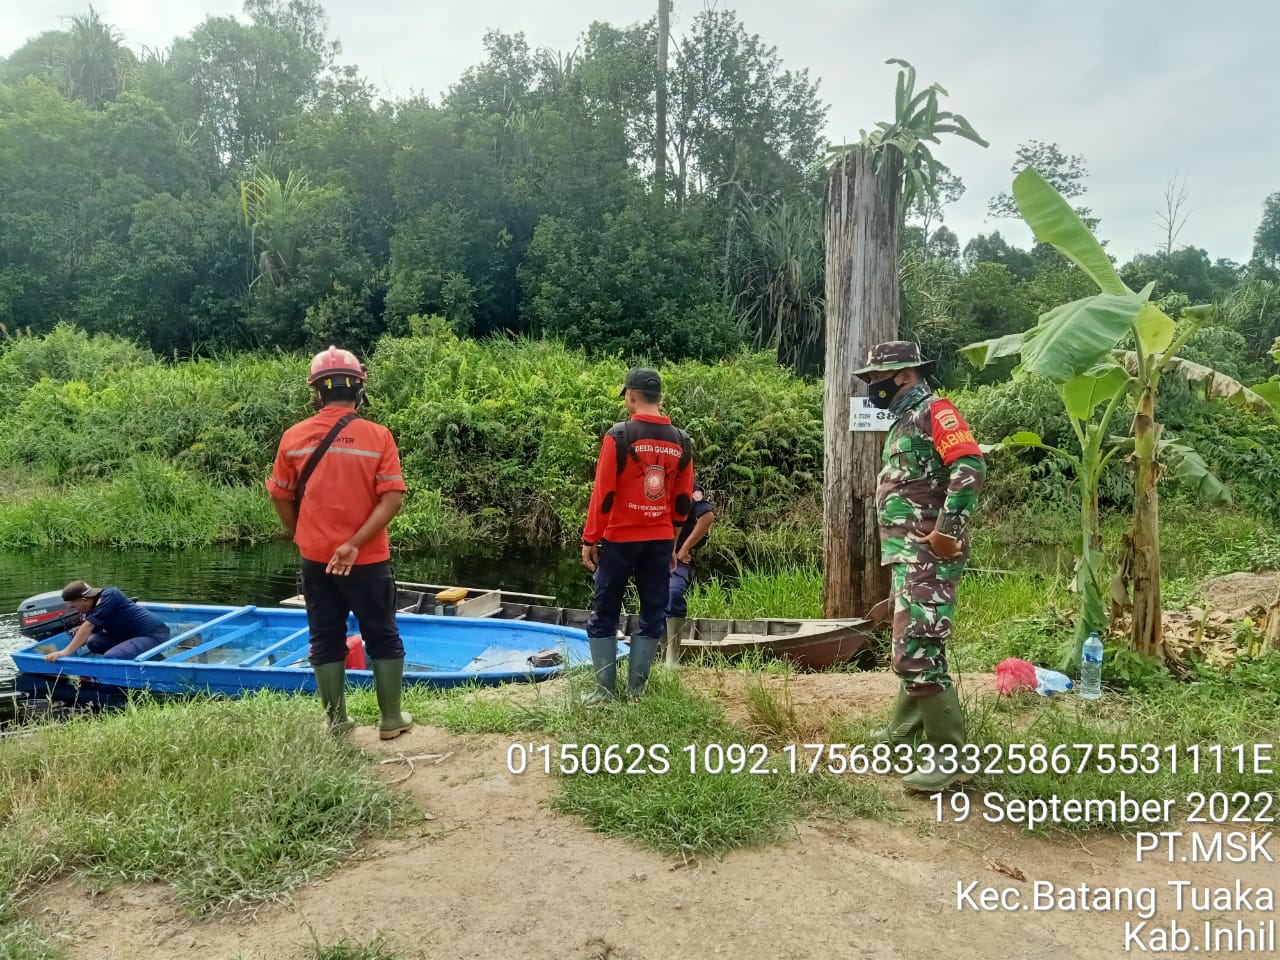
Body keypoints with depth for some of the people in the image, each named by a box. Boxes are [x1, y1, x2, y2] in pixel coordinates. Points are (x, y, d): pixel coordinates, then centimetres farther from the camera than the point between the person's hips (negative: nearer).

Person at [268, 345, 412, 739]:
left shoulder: (294, 437, -2)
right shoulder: (377, 436, -9)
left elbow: (281, 497, 7)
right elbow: (392, 498, -16)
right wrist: (356, 543, -17)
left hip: (316, 560, 2)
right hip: (368, 560, -2)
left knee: (326, 641, 14)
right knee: (383, 638, 12)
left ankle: (337, 722, 22)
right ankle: (391, 719, 20)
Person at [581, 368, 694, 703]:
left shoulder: (619, 435, -10)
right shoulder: (681, 441, 4)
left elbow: (603, 493, -11)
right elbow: (683, 501, 9)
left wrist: (589, 540, -3)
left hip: (619, 539, -4)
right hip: (661, 541, 4)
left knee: (604, 615, 7)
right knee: (653, 615, 10)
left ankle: (604, 690, 8)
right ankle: (636, 690, 12)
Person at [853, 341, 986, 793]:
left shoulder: (934, 411, -9)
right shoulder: (904, 421, 22)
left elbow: (971, 467, -24)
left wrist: (947, 529, -26)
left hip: (929, 555, -11)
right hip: (910, 557, 11)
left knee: (918, 652, -13)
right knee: (910, 647, 20)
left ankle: (951, 756, -5)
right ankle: (904, 730, 35)